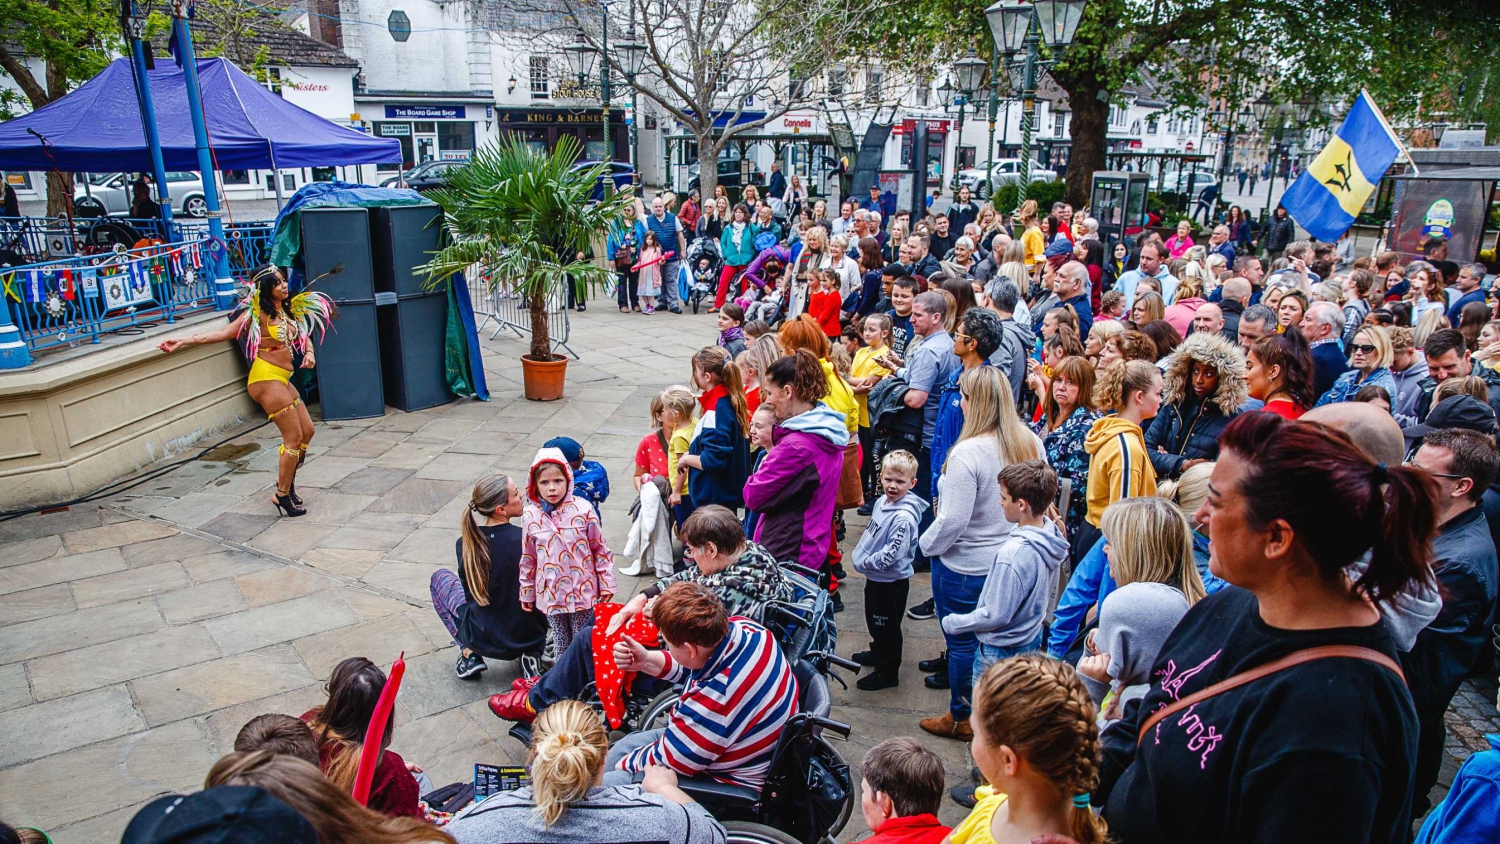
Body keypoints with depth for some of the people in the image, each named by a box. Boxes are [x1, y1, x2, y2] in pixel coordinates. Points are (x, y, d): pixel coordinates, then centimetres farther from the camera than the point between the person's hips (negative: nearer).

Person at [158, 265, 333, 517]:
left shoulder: (287, 310, 13)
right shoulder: (258, 312, -8)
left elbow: (302, 334, 23)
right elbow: (225, 332, -14)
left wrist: (309, 352, 1)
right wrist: (183, 341, -22)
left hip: (282, 380, 8)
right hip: (267, 379, -8)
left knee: (307, 431, 13)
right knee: (294, 437, -7)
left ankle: (287, 482, 29)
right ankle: (282, 496, 4)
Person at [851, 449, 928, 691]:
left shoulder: (904, 517, -29)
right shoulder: (881, 502, -1)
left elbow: (892, 554, -31)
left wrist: (865, 563, -20)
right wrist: (860, 553, 5)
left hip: (891, 582, -9)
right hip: (875, 577, 9)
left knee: (886, 626, 7)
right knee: (874, 620, 27)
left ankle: (888, 672, 24)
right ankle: (878, 652, 50)